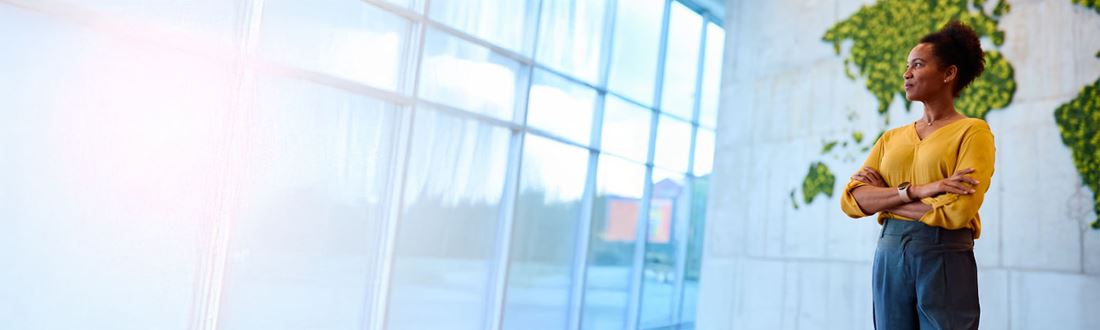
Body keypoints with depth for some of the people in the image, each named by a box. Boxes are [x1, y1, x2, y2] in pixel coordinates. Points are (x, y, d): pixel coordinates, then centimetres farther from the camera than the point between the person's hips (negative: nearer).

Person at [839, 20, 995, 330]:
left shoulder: (973, 131, -2)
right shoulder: (891, 138, 12)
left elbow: (957, 210, -16)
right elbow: (851, 200, -2)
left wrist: (884, 197, -5)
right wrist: (916, 190, -15)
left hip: (946, 260, -4)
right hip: (889, 258, 4)